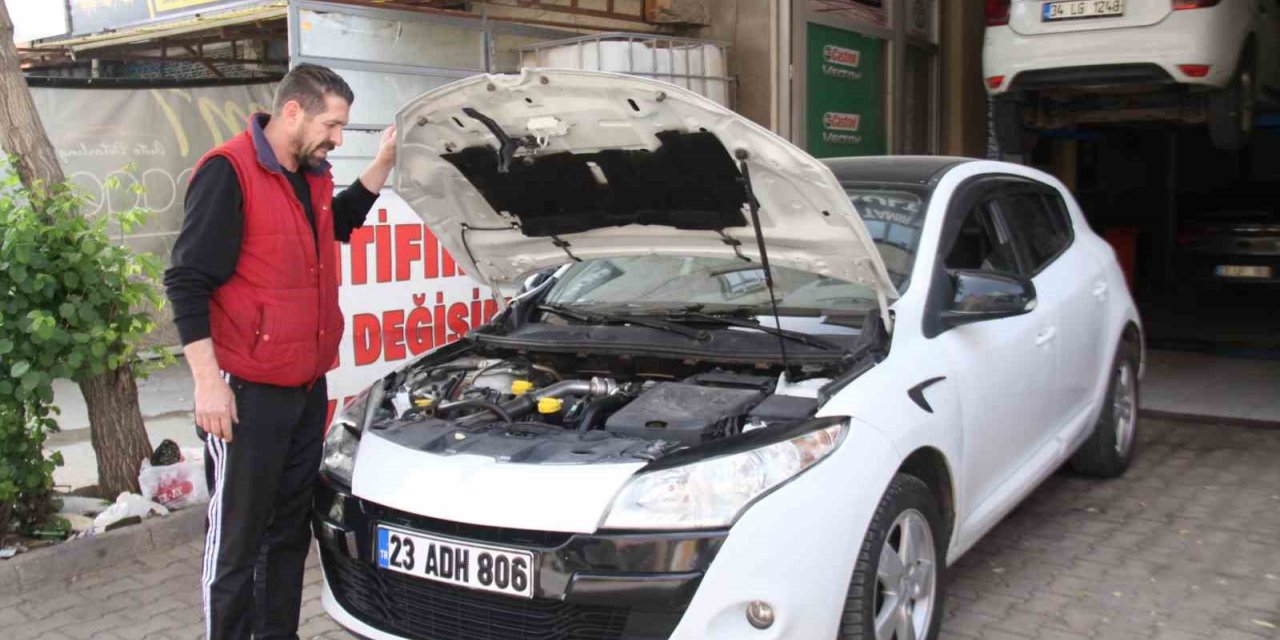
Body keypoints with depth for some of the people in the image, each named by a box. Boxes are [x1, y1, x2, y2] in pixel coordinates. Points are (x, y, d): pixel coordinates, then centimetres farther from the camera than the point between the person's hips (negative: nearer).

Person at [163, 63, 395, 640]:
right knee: (236, 537, 3)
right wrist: (207, 379, -20)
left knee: (290, 528, 18)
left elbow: (341, 222, 32)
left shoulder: (312, 176, 10)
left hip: (308, 386, 9)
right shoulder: (227, 173, -15)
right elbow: (187, 280, -17)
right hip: (248, 393, -8)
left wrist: (384, 163, 20)